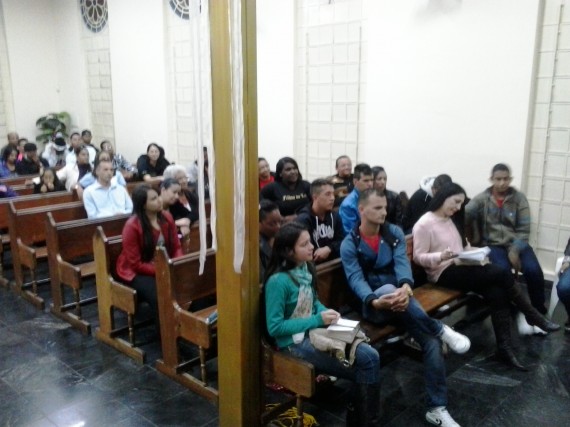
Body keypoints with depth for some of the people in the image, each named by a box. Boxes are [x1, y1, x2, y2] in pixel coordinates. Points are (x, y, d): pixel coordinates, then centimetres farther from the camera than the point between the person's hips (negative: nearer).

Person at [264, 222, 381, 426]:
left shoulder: (305, 268, 3)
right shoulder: (278, 281, -21)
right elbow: (274, 327, -20)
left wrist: (326, 313, -6)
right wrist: (317, 320, -21)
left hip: (313, 331, 8)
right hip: (295, 342, -8)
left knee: (370, 357, -9)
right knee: (363, 369, -12)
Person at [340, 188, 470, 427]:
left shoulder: (394, 233, 5)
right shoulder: (349, 244, -4)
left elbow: (402, 262, -12)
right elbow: (356, 280, -18)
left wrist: (406, 287, -35)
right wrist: (375, 301, -39)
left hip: (399, 298, 3)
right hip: (372, 305, -3)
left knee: (432, 341, -19)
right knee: (386, 288, -39)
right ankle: (441, 330, -26)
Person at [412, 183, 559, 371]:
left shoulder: (452, 220, 15)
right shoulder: (424, 224, -10)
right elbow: (419, 257, -13)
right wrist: (441, 256, -30)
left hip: (462, 267, 8)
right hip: (444, 273, -8)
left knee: (497, 293, -20)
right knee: (502, 274, -20)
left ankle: (504, 348, -16)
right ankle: (533, 316, -1)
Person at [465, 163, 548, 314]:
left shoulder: (519, 198, 4)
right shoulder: (481, 199, 3)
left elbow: (524, 229, -2)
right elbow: (463, 216, -10)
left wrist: (515, 251, -14)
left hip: (516, 244, 1)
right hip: (492, 244, -1)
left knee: (534, 270, -23)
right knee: (502, 270, -31)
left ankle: (538, 311, 0)